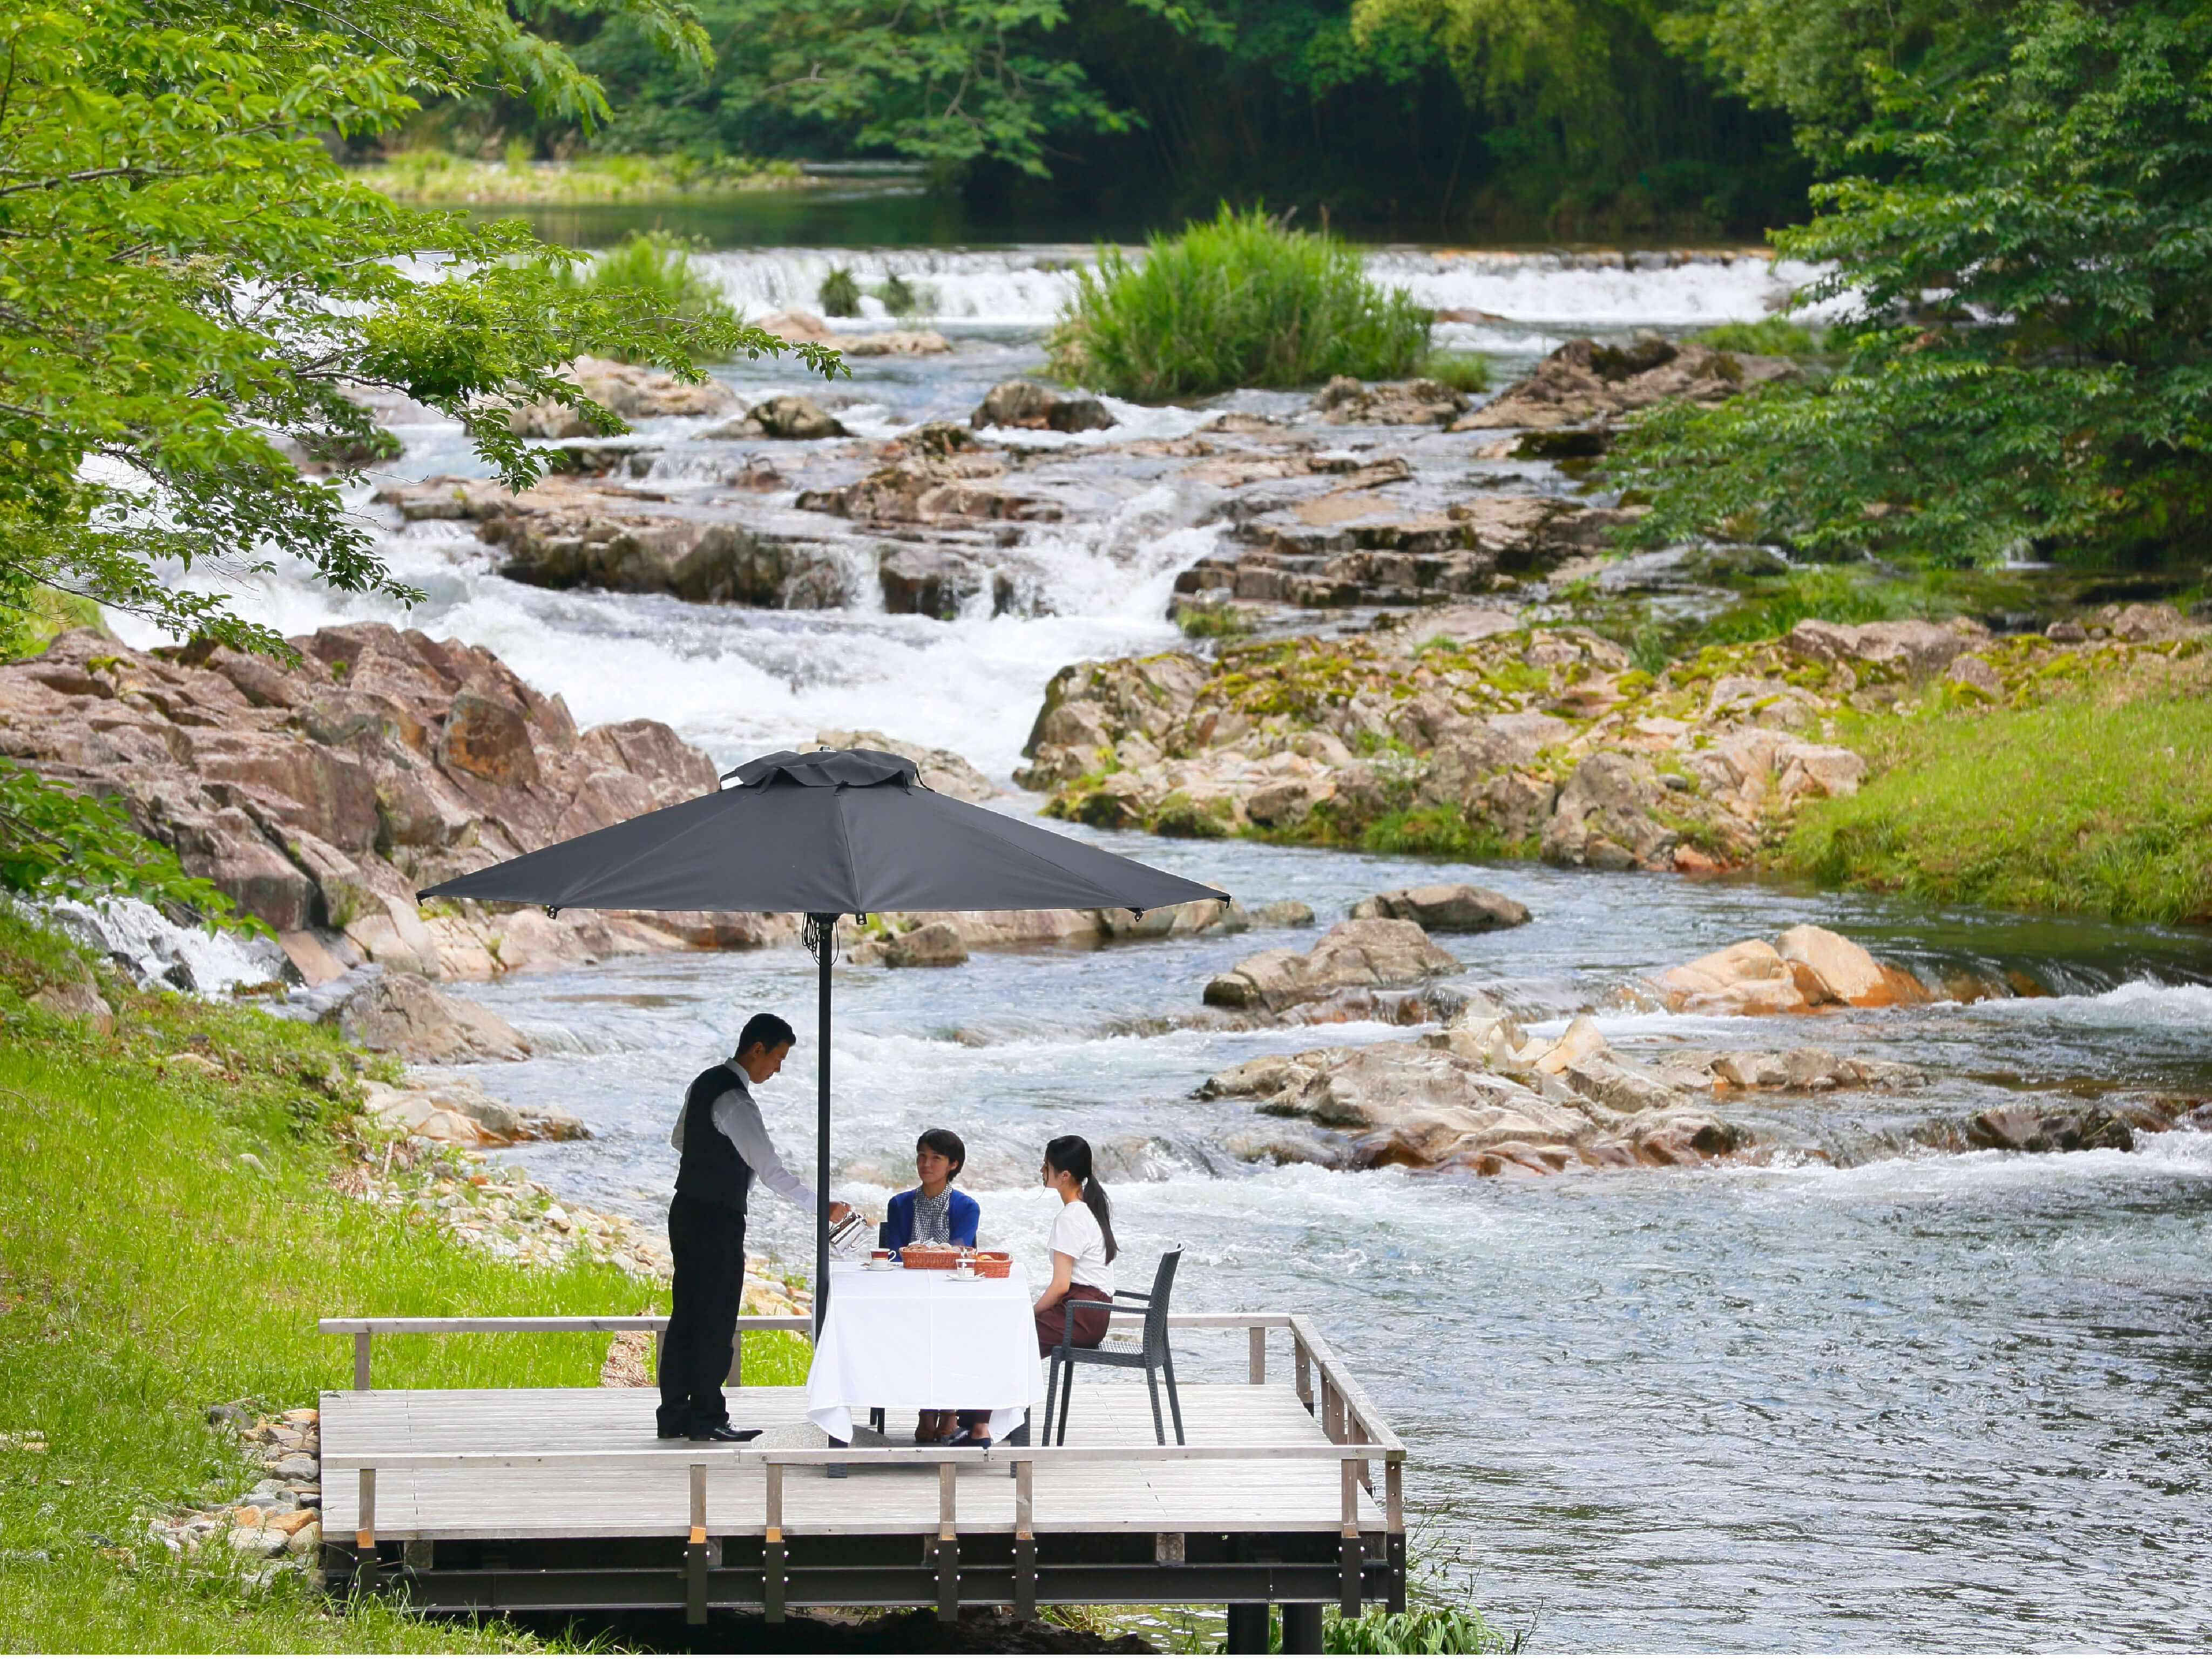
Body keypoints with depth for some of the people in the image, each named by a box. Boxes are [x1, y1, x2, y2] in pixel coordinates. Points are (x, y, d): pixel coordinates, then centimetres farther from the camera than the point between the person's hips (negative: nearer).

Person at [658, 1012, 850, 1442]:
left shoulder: (705, 1082, 10)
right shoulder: (735, 1101, -21)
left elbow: (679, 1139, 24)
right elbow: (772, 1172, -23)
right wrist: (821, 1208, -18)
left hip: (687, 1210, 10)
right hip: (717, 1220, -10)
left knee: (687, 1315, 11)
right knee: (716, 1320, -3)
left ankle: (674, 1415, 13)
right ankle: (706, 1417, -1)